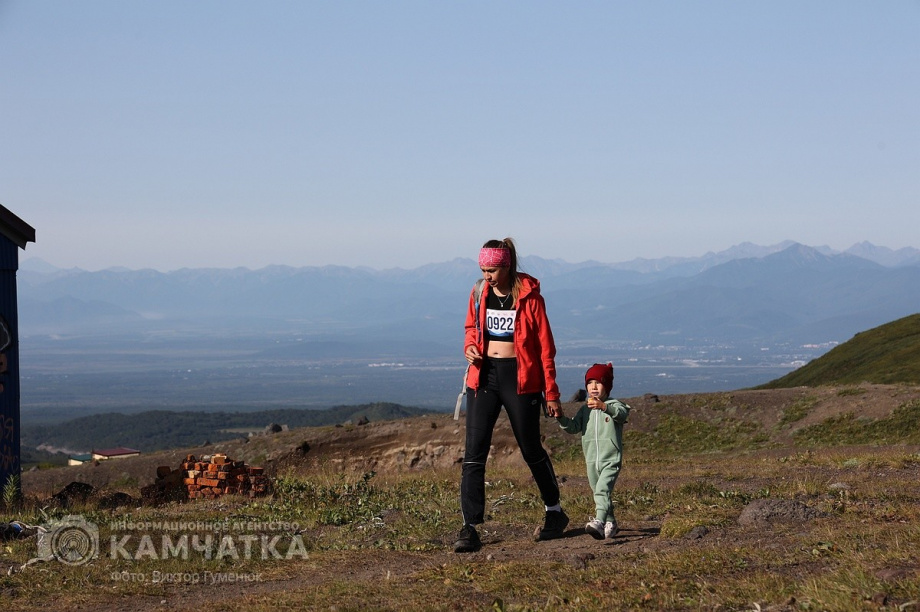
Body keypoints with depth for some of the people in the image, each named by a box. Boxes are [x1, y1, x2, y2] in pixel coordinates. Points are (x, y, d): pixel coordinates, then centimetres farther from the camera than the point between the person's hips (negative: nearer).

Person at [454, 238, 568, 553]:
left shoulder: (529, 297, -10)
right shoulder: (479, 294, 4)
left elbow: (545, 347, -6)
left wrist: (551, 393, -5)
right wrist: (470, 346, -3)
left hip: (520, 377, -4)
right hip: (484, 376, 4)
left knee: (531, 450, 9)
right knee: (474, 452, -6)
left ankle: (555, 512, 31)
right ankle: (470, 528, -5)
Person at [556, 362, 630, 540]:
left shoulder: (614, 405, -3)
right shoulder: (585, 409, 13)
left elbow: (622, 413, -26)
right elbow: (574, 427, 8)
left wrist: (604, 406, -44)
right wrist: (561, 418, -13)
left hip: (611, 460, -6)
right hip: (592, 460, 6)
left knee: (602, 489, -24)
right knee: (599, 493, 15)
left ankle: (599, 522, -37)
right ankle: (610, 523, 31)